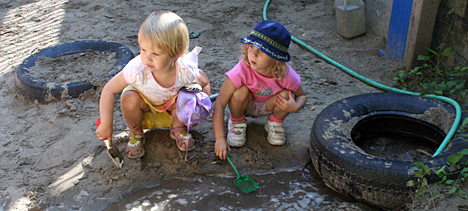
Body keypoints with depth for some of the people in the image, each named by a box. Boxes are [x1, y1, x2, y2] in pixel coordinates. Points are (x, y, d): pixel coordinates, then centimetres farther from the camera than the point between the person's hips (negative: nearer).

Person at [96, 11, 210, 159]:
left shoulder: (186, 70, -33)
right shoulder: (137, 69, -37)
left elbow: (205, 83, -10)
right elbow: (109, 90, -28)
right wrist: (106, 125, -29)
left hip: (172, 106, 1)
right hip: (144, 105, 0)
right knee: (129, 98, -32)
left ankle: (178, 128, 5)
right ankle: (136, 133, 0)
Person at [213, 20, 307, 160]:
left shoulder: (286, 75, -30)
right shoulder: (242, 71, -37)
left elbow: (302, 96, -7)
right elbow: (219, 105, -36)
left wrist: (295, 106, -32)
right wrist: (220, 138, -41)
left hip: (268, 106, 2)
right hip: (245, 106, -1)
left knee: (286, 95, -28)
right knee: (241, 92, -33)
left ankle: (275, 123, 5)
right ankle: (237, 122, -1)